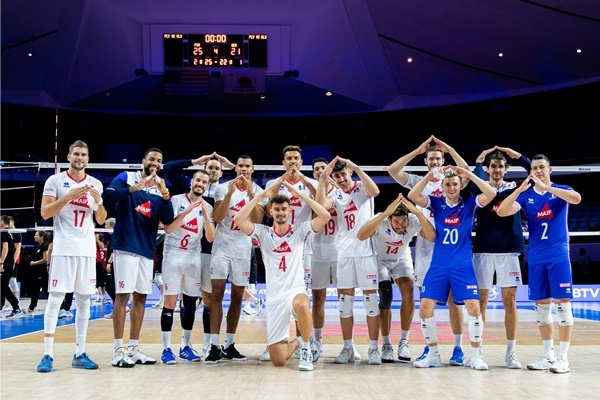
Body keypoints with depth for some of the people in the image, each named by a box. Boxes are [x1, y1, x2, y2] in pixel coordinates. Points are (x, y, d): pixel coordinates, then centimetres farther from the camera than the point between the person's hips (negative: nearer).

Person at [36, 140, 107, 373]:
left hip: (87, 250, 4)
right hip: (63, 248, -4)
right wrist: (68, 197, -17)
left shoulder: (96, 184, 11)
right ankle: (47, 355, -2)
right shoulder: (55, 180, 1)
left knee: (84, 301, 5)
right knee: (55, 299, -5)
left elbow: (101, 220, 12)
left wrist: (98, 201, -7)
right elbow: (45, 213, -7)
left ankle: (80, 354, 11)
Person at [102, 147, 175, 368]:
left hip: (147, 249, 6)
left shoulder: (161, 188, 9)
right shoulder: (126, 177, -1)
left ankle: (133, 348, 17)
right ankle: (118, 350, -2)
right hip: (125, 246, -6)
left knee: (140, 297, 9)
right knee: (123, 295, -6)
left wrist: (165, 195, -15)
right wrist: (133, 189, -27)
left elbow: (168, 220, -1)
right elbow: (108, 197, -17)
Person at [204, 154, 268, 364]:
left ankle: (229, 345, 14)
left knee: (237, 297, 6)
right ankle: (214, 346, -7)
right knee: (217, 294, -7)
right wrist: (230, 192, -20)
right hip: (222, 246, -1)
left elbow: (257, 221, -12)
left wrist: (250, 194, -21)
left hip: (243, 248, 2)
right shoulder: (223, 188, -2)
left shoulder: (259, 192, 0)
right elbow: (217, 218, -11)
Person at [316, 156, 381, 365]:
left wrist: (357, 168, -26)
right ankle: (348, 348, 13)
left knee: (370, 299, -1)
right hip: (344, 253, 4)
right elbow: (321, 205, -12)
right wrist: (323, 178, -17)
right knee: (345, 302, 5)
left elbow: (375, 191, -22)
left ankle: (374, 348, 4)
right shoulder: (335, 195, 9)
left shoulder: (363, 188, 2)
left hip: (366, 251, -4)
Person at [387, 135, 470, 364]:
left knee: (453, 299, 0)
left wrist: (449, 148, -11)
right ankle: (429, 347, 13)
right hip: (424, 247, 2)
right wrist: (417, 150, -5)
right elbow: (392, 170, -3)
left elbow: (466, 172, -13)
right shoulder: (418, 182, 10)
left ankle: (458, 348, 4)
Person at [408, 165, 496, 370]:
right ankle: (433, 354, 10)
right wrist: (430, 174, -18)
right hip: (438, 265, 2)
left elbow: (491, 194, -15)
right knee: (425, 307, -6)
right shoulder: (436, 203, 4)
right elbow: (412, 196, -11)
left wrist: (469, 174, -16)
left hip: (463, 266, -1)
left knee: (473, 306, -11)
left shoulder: (469, 203, 1)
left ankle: (476, 356, 5)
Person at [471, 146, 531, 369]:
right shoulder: (480, 189, 6)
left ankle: (510, 353, 6)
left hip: (509, 250, 1)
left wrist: (518, 156, -8)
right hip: (484, 250, -1)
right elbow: (475, 184, -18)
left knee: (510, 301, 1)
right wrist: (479, 162, -12)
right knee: (481, 300, 2)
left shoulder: (514, 189, 9)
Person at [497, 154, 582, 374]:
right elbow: (502, 212, -9)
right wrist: (520, 189, -19)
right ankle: (548, 355, 17)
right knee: (541, 306, 7)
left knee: (562, 303, -5)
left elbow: (577, 198, -23)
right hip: (536, 257, 3)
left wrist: (547, 188, -30)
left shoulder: (561, 191, 0)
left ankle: (563, 357, -1)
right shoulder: (526, 195, 6)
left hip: (558, 256, -3)